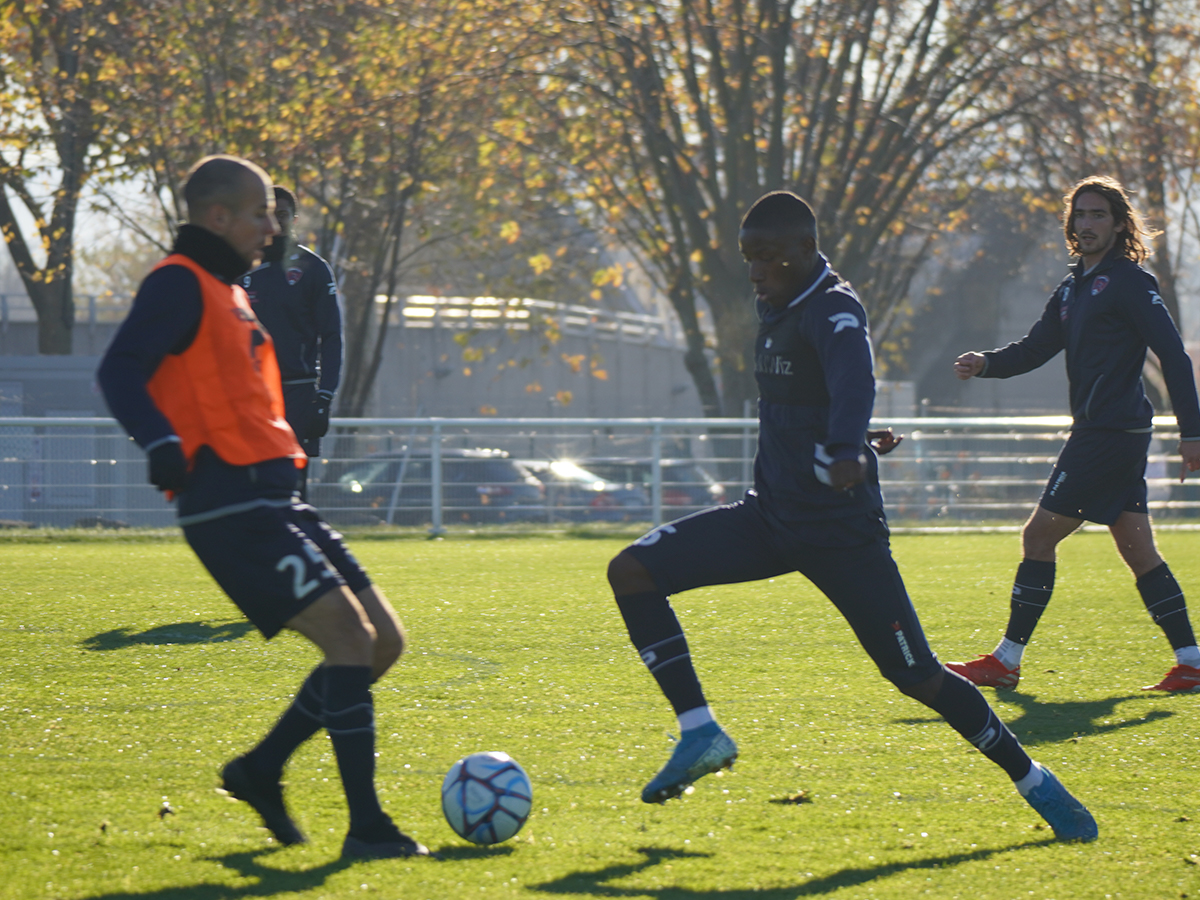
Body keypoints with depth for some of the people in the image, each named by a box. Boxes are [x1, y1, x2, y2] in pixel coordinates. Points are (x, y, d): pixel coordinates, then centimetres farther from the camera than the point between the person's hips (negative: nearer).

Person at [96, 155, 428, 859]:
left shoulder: (229, 291, 22)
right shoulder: (180, 284, -7)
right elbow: (120, 372, -20)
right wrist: (161, 441, -34)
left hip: (276, 502, 10)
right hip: (232, 505, -10)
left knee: (384, 640, 7)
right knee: (351, 638, -17)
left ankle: (261, 771, 18)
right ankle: (367, 827, -14)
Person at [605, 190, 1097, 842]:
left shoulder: (834, 312, -18)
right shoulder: (772, 306, 9)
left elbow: (853, 382, -41)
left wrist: (846, 451, -59)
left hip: (841, 531, -8)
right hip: (770, 516, 8)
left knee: (917, 676, -6)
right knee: (632, 571, -9)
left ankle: (1035, 784, 13)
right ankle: (700, 734, -6)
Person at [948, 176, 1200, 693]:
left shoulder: (1129, 282, -9)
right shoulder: (1074, 287, 18)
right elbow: (1034, 349, 17)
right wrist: (985, 364, -3)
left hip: (1111, 432, -9)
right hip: (1098, 432, 9)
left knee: (1039, 537, -5)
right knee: (1139, 552, 7)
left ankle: (1006, 661, 0)